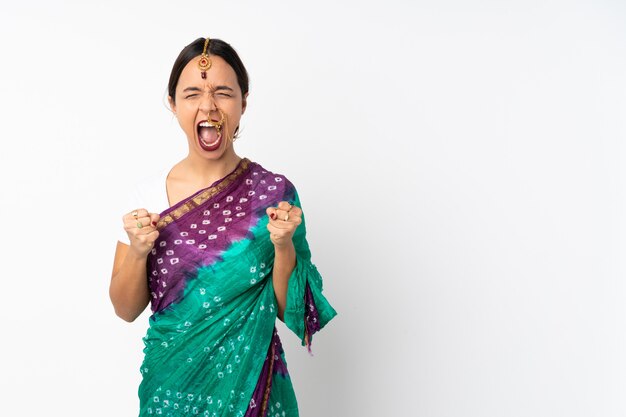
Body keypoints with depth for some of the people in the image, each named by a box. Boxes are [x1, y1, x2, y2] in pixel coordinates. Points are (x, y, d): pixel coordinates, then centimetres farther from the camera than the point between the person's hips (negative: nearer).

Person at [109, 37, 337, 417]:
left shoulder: (275, 192, -12)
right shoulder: (148, 194, -7)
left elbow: (290, 311, -6)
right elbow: (127, 310, -2)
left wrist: (284, 246, -22)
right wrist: (137, 252, -19)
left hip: (249, 383, -1)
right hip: (169, 385, 2)